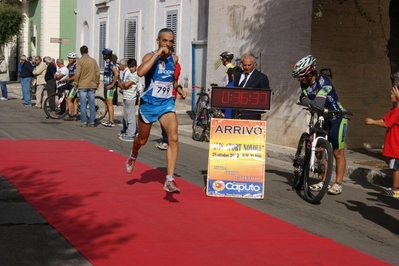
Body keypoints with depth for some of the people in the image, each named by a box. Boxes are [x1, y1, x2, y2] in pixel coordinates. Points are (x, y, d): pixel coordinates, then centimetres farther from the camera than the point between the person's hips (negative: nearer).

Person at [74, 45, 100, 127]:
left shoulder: (80, 61, -7)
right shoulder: (93, 60, 5)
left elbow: (77, 74, -10)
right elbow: (97, 73, 5)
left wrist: (76, 83, 1)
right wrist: (97, 83, 15)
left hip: (83, 85, -3)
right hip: (92, 85, 3)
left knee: (83, 104, 1)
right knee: (92, 104, 6)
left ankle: (83, 122, 1)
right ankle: (92, 122, 7)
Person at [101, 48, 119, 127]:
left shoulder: (111, 63, -16)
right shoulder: (107, 63, 14)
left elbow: (116, 73, -26)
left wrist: (112, 84, -22)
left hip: (109, 86, -10)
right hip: (106, 85, 10)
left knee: (109, 104, -7)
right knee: (108, 103, 14)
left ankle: (111, 122, -6)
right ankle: (110, 120, 20)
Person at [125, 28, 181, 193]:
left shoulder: (174, 59, 2)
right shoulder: (150, 56, -12)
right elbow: (140, 72, -35)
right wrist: (157, 54, -31)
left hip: (167, 104, 2)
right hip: (149, 104, -2)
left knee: (173, 138, -19)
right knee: (142, 140, 17)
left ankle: (169, 180, -19)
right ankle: (133, 156, 54)